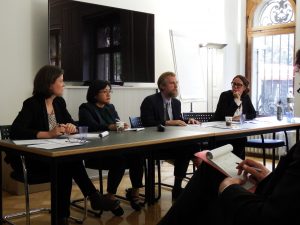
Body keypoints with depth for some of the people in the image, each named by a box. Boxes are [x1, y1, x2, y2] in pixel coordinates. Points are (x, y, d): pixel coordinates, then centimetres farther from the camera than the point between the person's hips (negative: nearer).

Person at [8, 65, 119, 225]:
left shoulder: (59, 102, 6)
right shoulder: (32, 104, -14)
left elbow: (71, 123, 11)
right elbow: (15, 132, -27)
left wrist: (72, 127, -16)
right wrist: (48, 134, -36)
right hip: (30, 160, -6)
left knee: (70, 163, -30)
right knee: (70, 163, -32)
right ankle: (94, 198, -16)